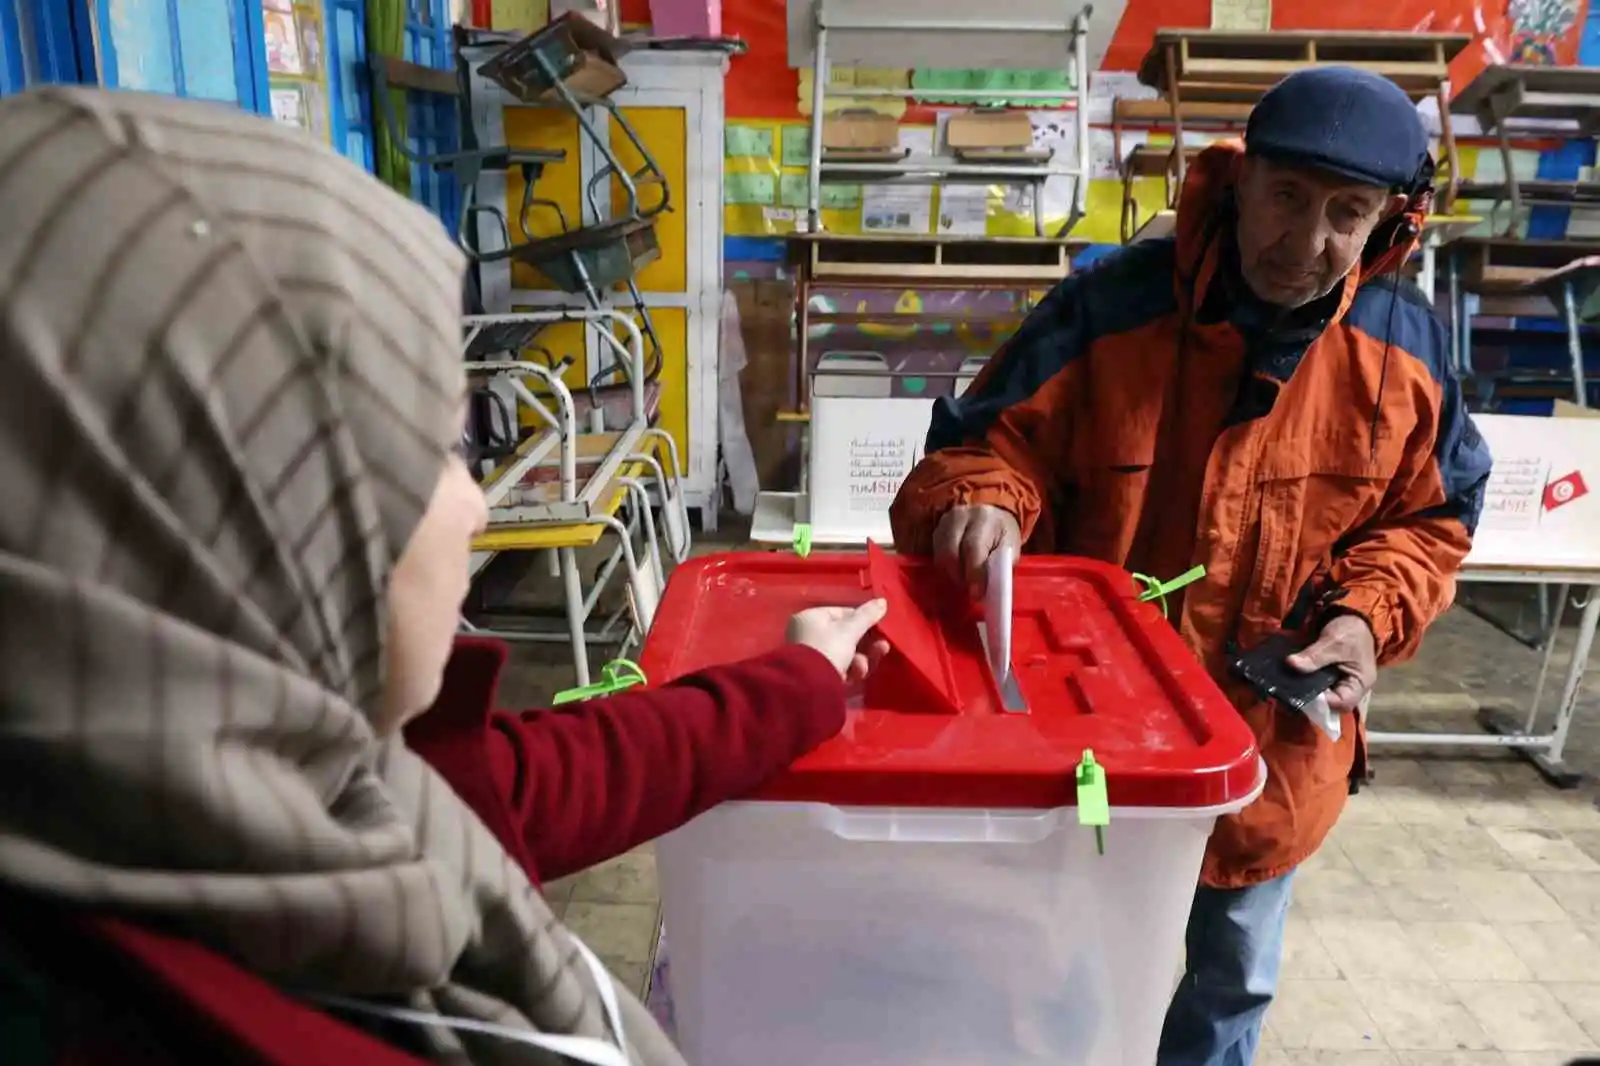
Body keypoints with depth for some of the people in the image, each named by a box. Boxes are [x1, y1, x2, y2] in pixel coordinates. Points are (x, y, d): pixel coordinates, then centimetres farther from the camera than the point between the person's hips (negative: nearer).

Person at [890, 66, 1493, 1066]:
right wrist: (983, 501, -35)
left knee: (1234, 975, 27)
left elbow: (1429, 519, 4)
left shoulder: (1406, 343, -8)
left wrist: (1369, 616, -13)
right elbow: (994, 440, -13)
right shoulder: (1110, 307, -19)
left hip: (1275, 738, 3)